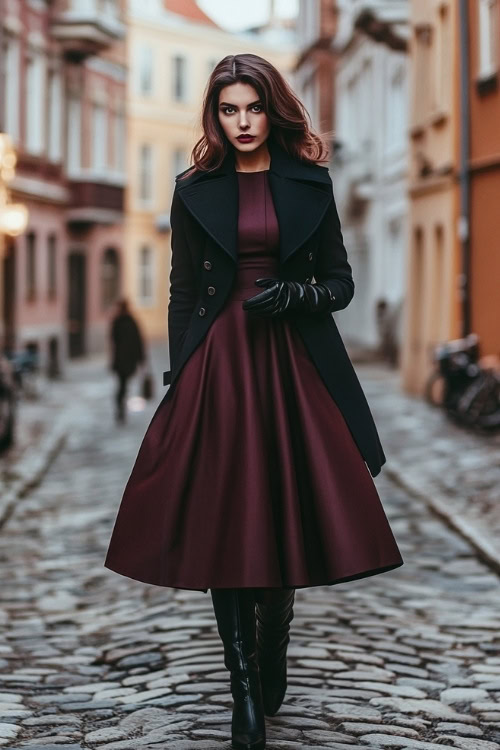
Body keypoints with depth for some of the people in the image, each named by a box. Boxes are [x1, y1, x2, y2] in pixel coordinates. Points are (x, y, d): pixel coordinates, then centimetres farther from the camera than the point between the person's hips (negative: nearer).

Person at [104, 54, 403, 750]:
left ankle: (271, 665, 23)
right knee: (223, 521, -5)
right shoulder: (195, 191, 8)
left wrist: (294, 294, -11)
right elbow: (183, 294, 8)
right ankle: (246, 693, 0)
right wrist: (179, 382, 1)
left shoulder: (309, 183, 8)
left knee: (286, 513, 2)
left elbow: (341, 282, 9)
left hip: (295, 364, 0)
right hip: (218, 364, 0)